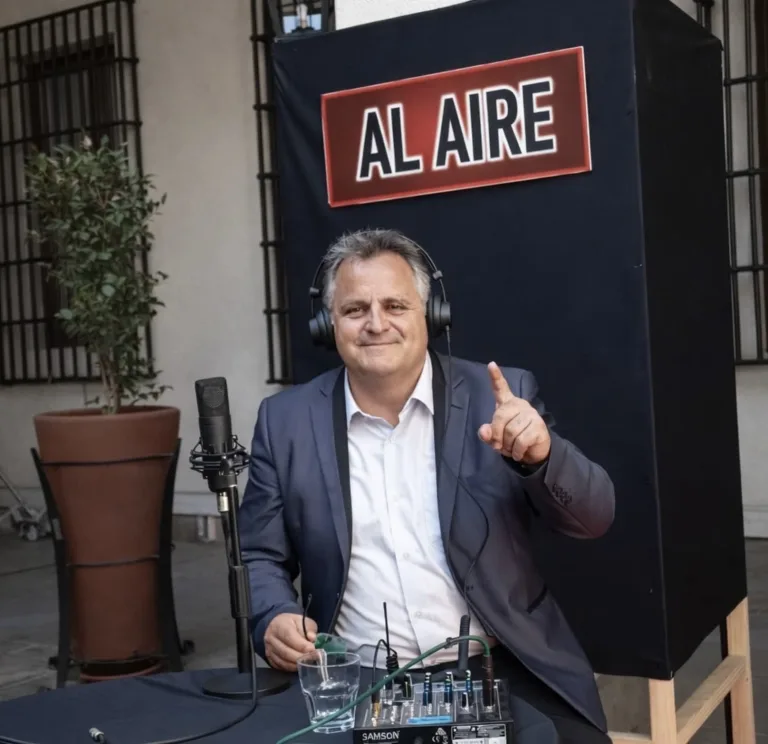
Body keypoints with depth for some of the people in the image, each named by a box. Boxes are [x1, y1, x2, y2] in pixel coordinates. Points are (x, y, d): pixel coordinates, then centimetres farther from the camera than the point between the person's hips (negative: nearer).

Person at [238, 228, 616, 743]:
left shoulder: (497, 396, 0)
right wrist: (275, 619, -11)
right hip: (355, 686, 1)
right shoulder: (286, 420, 3)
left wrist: (541, 453, -22)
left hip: (504, 676, 0)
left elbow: (593, 520, -2)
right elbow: (260, 557, 10)